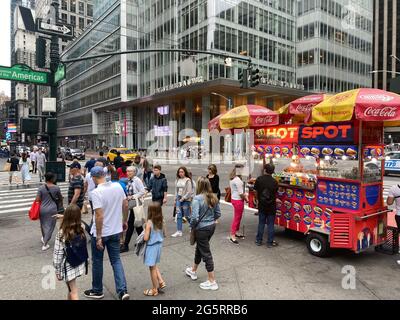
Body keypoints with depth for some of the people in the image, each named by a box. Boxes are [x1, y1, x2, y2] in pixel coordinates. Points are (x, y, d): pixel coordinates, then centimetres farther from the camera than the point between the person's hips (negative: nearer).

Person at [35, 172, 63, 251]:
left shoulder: (41, 188, -7)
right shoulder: (56, 188, -8)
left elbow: (37, 199, -6)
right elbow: (60, 198, 7)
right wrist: (60, 201, 29)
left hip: (43, 209, 2)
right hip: (52, 210, -2)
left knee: (43, 225, 22)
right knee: (50, 226, 7)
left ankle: (44, 239, 44)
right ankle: (45, 244, 6)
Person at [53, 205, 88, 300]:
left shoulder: (61, 234, -20)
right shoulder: (82, 230, -9)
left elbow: (58, 254, -15)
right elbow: (83, 249, 1)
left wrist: (57, 270, -5)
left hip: (68, 266, -4)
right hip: (79, 264, 4)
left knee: (73, 292, 6)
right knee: (71, 287, 27)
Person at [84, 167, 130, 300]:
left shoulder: (96, 192, -21)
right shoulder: (118, 186, -4)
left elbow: (99, 216, -24)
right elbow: (125, 205, 5)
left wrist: (98, 237, -17)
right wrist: (124, 221, 19)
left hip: (101, 233, -5)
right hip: (116, 231, 5)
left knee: (97, 262, 15)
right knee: (116, 260, 14)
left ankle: (97, 291, 32)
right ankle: (122, 290, 6)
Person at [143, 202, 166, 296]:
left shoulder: (149, 222, -22)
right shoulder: (161, 221, -4)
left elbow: (146, 238, -21)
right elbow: (164, 234, 7)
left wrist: (145, 231, -3)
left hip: (151, 247, -6)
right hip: (159, 245, 6)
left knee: (152, 268, 9)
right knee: (154, 265, 27)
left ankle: (155, 289, 21)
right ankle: (161, 282, 21)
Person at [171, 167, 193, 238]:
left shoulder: (188, 180, -10)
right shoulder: (177, 180, 7)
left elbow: (189, 191, -12)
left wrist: (183, 198, -13)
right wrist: (175, 199, 11)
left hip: (186, 200, -5)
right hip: (178, 199, 5)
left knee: (187, 215, 5)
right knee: (179, 215, 2)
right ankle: (179, 231, 6)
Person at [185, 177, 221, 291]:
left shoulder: (197, 198, -22)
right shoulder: (214, 197, -1)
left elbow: (195, 217, -26)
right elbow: (218, 213, 6)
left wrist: (192, 226, -9)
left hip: (201, 229, -7)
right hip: (211, 227, 7)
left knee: (206, 253, 5)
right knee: (199, 248, 26)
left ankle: (212, 282, 15)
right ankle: (193, 271, 46)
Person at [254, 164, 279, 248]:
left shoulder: (259, 179, -9)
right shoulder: (274, 182, -10)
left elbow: (255, 192, -3)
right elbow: (275, 194, -1)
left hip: (261, 205, 1)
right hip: (271, 206, -1)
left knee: (261, 223, 13)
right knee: (270, 224, 8)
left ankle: (258, 240, 20)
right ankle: (270, 242, 14)